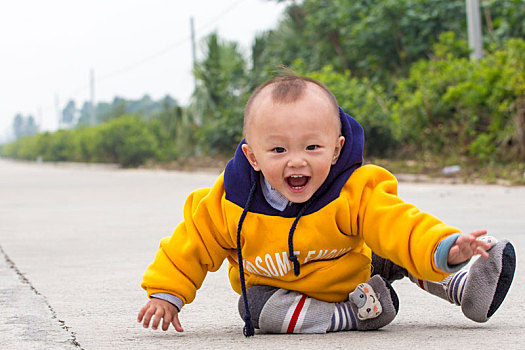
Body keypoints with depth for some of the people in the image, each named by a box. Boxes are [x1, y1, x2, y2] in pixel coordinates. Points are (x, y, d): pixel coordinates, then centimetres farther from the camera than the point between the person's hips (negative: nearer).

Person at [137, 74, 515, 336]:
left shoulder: (356, 193, -29)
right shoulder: (229, 205, -25)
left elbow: (402, 226, -39)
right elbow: (193, 243, -9)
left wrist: (444, 248, -58)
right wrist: (165, 293, -13)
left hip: (354, 274, 1)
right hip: (277, 288, -1)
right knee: (263, 309, -31)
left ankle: (466, 291, 11)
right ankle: (356, 314, -28)